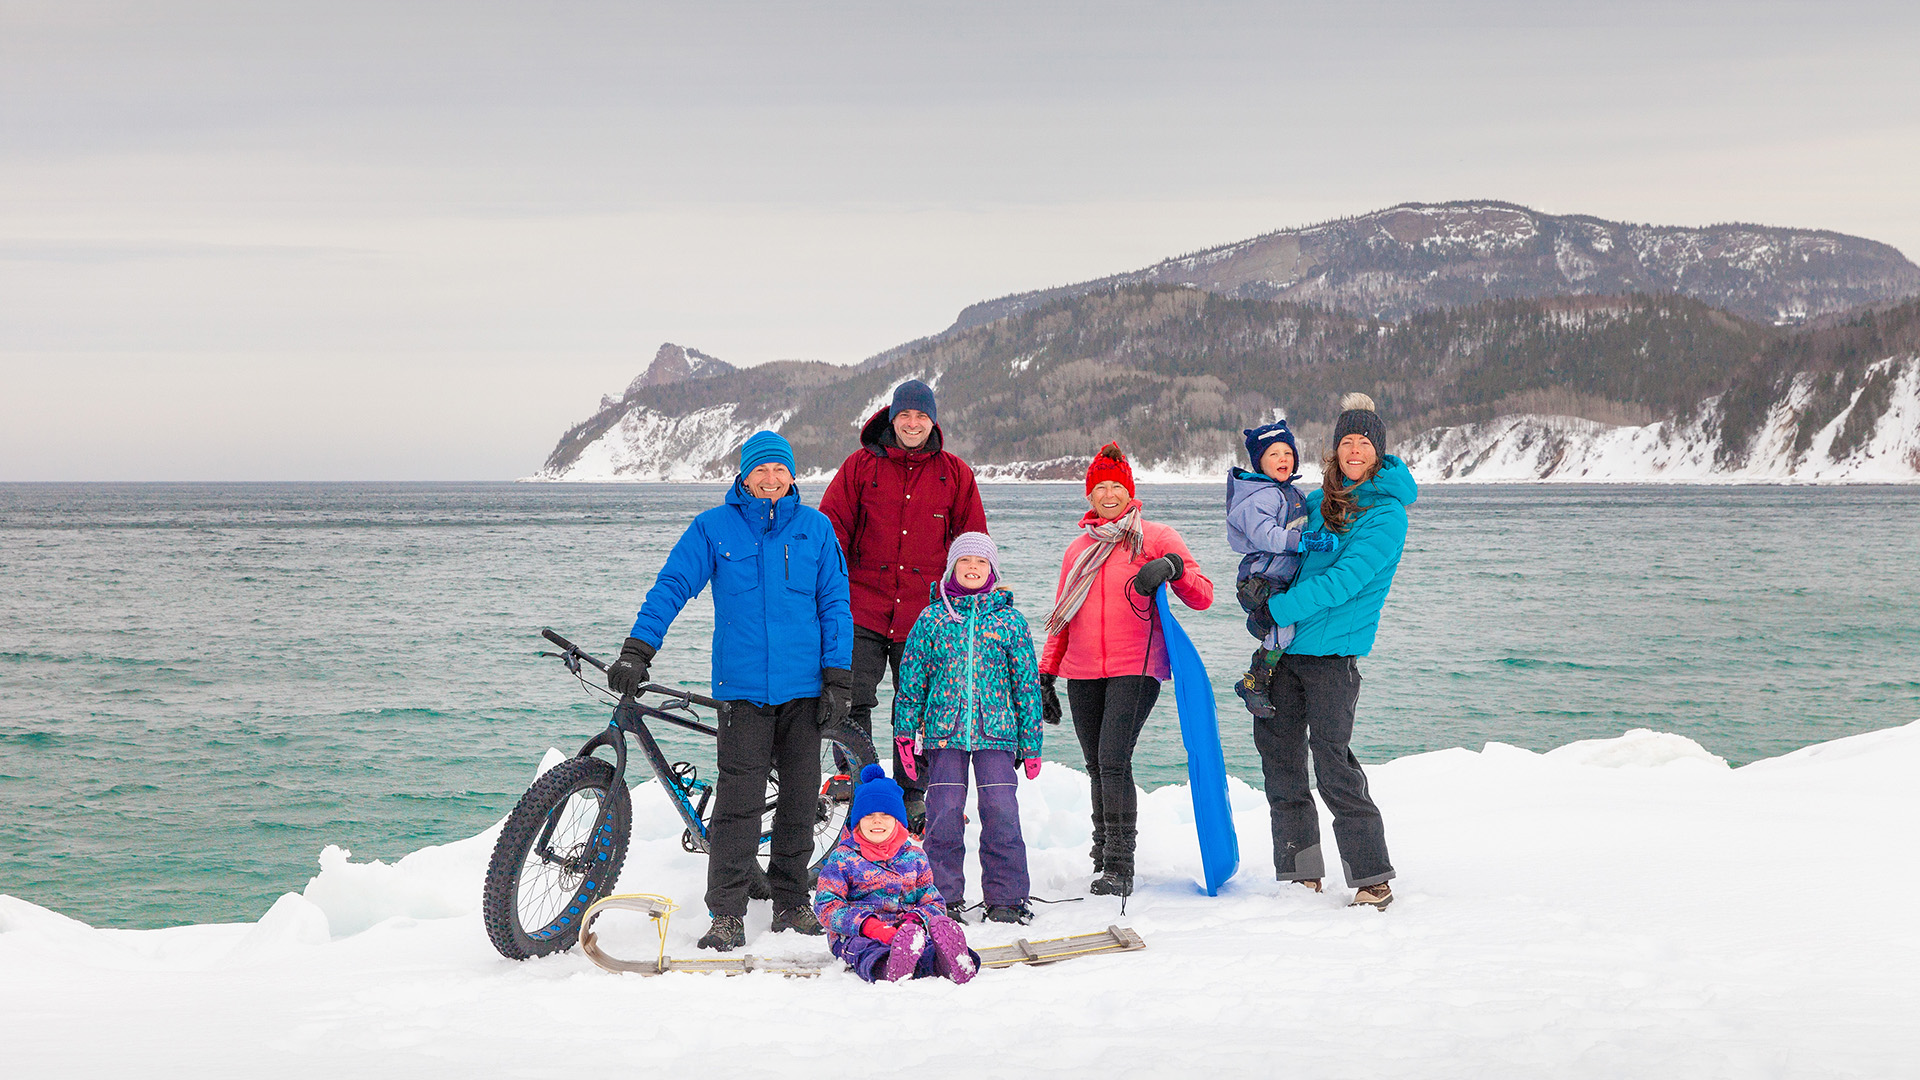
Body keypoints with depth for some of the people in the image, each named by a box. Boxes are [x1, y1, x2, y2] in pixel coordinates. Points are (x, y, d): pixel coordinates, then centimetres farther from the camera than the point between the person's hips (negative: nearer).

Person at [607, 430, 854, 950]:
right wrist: (637, 650, -11)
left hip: (803, 688, 2)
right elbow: (671, 586, 0)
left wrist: (838, 678, 1)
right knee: (739, 801, -9)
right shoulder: (713, 528, 3)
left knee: (799, 798, 7)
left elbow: (835, 603, 8)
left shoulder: (815, 528, 7)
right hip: (742, 687, -2)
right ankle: (727, 915, -6)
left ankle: (791, 902, 19)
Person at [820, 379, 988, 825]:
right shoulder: (860, 466, 6)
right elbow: (832, 526, 6)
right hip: (864, 606, -1)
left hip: (925, 615, 1)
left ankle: (912, 798, 16)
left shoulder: (955, 474, 9)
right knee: (852, 704, -10)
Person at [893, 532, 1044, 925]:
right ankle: (944, 898, 9)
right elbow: (911, 678, 9)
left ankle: (1006, 899, 4)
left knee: (1001, 812, -6)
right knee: (944, 813, -3)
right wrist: (905, 730, 3)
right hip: (944, 731, 0)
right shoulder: (932, 619, 6)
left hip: (996, 732, 0)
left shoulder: (1010, 621, 6)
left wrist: (1031, 743, 7)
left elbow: (1027, 684, 9)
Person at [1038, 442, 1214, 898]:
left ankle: (1120, 867, -16)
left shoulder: (1155, 538, 5)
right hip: (1082, 673, 5)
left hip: (1135, 669, -5)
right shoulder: (1078, 549, 19)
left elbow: (1202, 597, -3)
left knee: (1114, 761, -16)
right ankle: (1103, 854, 20)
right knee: (1097, 767, 6)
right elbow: (1061, 618, 23)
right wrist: (1046, 675, 18)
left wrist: (1172, 567, -21)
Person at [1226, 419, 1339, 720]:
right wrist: (1306, 540, -36)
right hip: (1260, 583, -10)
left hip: (1285, 580, 10)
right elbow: (1264, 535, -30)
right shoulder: (1260, 497, -15)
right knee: (1282, 630, -26)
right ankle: (1253, 684, -11)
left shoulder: (1291, 492, 17)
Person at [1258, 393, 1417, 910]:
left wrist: (1276, 609, -19)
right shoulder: (1323, 499, 13)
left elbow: (1343, 581, -18)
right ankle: (1302, 874, 18)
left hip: (1332, 652, -7)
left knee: (1333, 763, -10)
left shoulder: (1386, 513, -9)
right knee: (1278, 752, 8)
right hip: (1286, 647, 8)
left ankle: (1373, 880, -3)